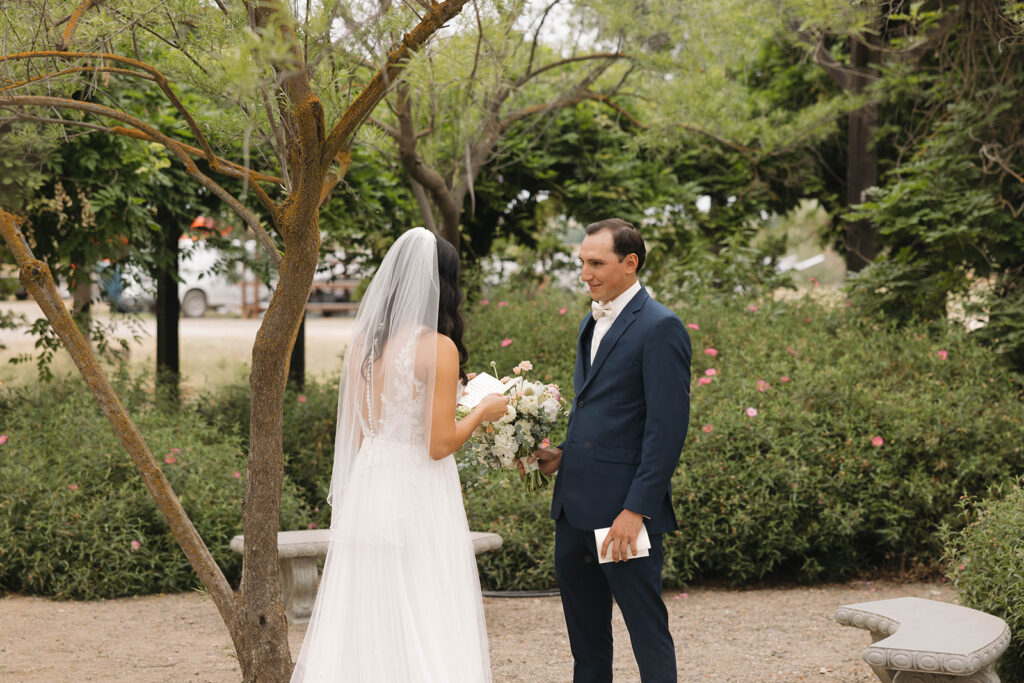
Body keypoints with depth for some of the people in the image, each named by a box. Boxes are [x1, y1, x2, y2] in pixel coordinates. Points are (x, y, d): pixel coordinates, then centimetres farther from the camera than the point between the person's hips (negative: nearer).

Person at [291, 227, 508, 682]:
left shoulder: (363, 343, 5)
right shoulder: (438, 347, -13)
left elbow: (357, 433, 11)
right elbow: (440, 444, -15)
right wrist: (482, 411, 1)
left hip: (367, 490, 7)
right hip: (418, 496, -6)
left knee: (363, 621, 11)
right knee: (426, 628, 1)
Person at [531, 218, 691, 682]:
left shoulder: (660, 328, -12)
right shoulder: (592, 323, 16)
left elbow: (668, 429, -16)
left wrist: (637, 509, -20)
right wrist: (564, 455, 7)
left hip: (624, 506, -9)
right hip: (576, 505, 9)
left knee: (646, 625, 0)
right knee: (584, 625, 17)